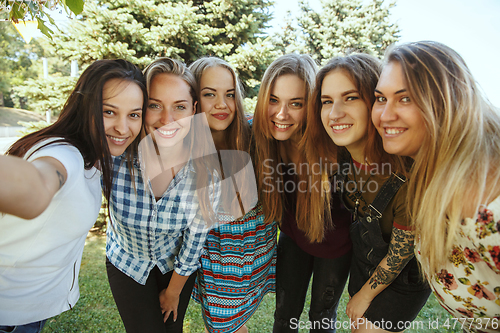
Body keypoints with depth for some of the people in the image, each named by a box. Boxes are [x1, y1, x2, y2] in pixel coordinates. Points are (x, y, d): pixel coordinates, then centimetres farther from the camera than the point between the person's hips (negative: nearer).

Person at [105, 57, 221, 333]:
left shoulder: (207, 171, -27)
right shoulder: (115, 157, -30)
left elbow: (195, 239, -13)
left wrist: (173, 292, -2)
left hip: (177, 266, 1)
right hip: (126, 262, 0)